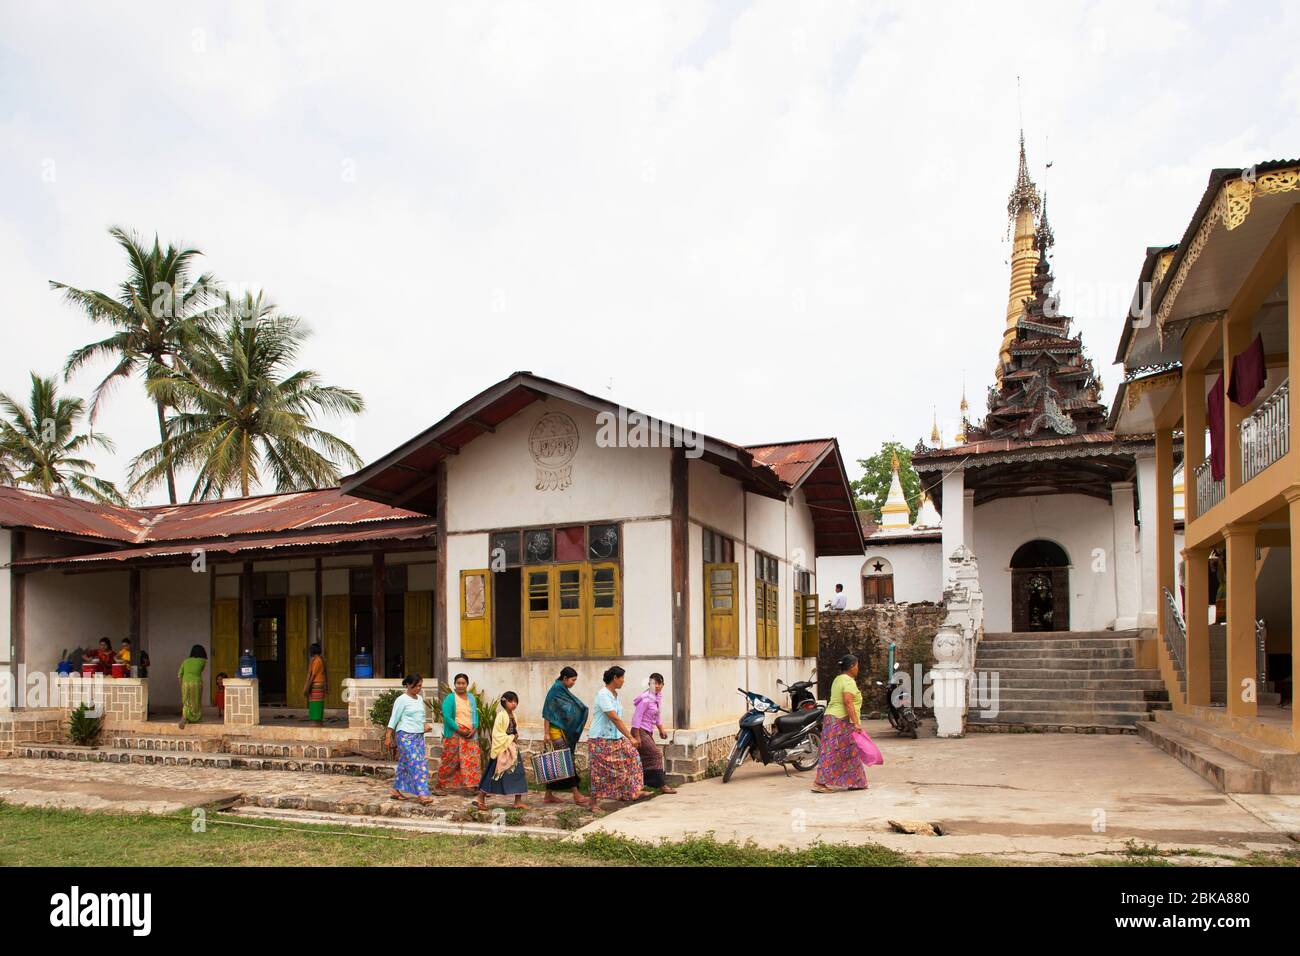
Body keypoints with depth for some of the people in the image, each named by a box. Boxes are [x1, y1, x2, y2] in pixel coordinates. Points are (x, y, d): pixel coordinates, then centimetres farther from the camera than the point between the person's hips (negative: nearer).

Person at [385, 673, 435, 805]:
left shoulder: (420, 699, 13)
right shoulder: (402, 700, -9)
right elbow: (394, 719, -8)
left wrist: (426, 724, 3)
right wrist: (388, 737, -10)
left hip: (419, 736, 7)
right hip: (406, 736, -7)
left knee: (404, 764, 10)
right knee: (415, 764, -13)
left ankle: (396, 791, 19)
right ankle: (422, 794, -16)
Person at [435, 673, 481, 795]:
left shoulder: (471, 698, 15)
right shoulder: (450, 698, -4)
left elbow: (475, 715, 14)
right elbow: (447, 717, -12)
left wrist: (475, 729, -4)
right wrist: (459, 730, -17)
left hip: (470, 735, 5)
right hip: (454, 735, -5)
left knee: (473, 759, 0)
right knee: (449, 761, -2)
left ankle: (471, 785, 5)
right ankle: (440, 786, 8)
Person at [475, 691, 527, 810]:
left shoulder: (513, 715, 10)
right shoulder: (501, 715, -14)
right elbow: (497, 734, -18)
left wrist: (515, 737, 0)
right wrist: (511, 738, -14)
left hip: (513, 749, 8)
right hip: (502, 749, -8)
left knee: (518, 773, 5)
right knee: (494, 774, -3)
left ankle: (518, 801, 11)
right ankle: (481, 799, 7)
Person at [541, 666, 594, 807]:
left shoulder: (564, 691, 13)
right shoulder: (555, 691, -13)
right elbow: (547, 714, -15)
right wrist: (546, 733, -17)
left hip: (565, 732, 9)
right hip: (557, 732, -9)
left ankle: (549, 795, 16)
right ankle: (576, 795, -7)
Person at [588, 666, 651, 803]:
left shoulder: (615, 694, 7)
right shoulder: (603, 695, -21)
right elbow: (615, 719, -26)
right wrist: (630, 737, -27)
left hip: (616, 738, 9)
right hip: (601, 739, -9)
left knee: (632, 756, 6)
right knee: (600, 771, -3)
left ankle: (634, 791, 14)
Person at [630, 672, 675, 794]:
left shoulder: (658, 697, 9)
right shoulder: (646, 698, -19)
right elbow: (636, 717, -20)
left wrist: (661, 729, 15)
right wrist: (636, 737, -21)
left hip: (648, 732, 9)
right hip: (641, 731, -9)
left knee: (646, 759, 10)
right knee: (656, 754, -11)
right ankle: (661, 785, -6)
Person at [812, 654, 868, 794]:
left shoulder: (838, 680, 16)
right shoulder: (849, 682, -13)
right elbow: (848, 702, -23)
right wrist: (856, 723, -25)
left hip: (831, 718, 10)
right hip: (842, 721, -10)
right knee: (834, 752, -8)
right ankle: (821, 782, -10)